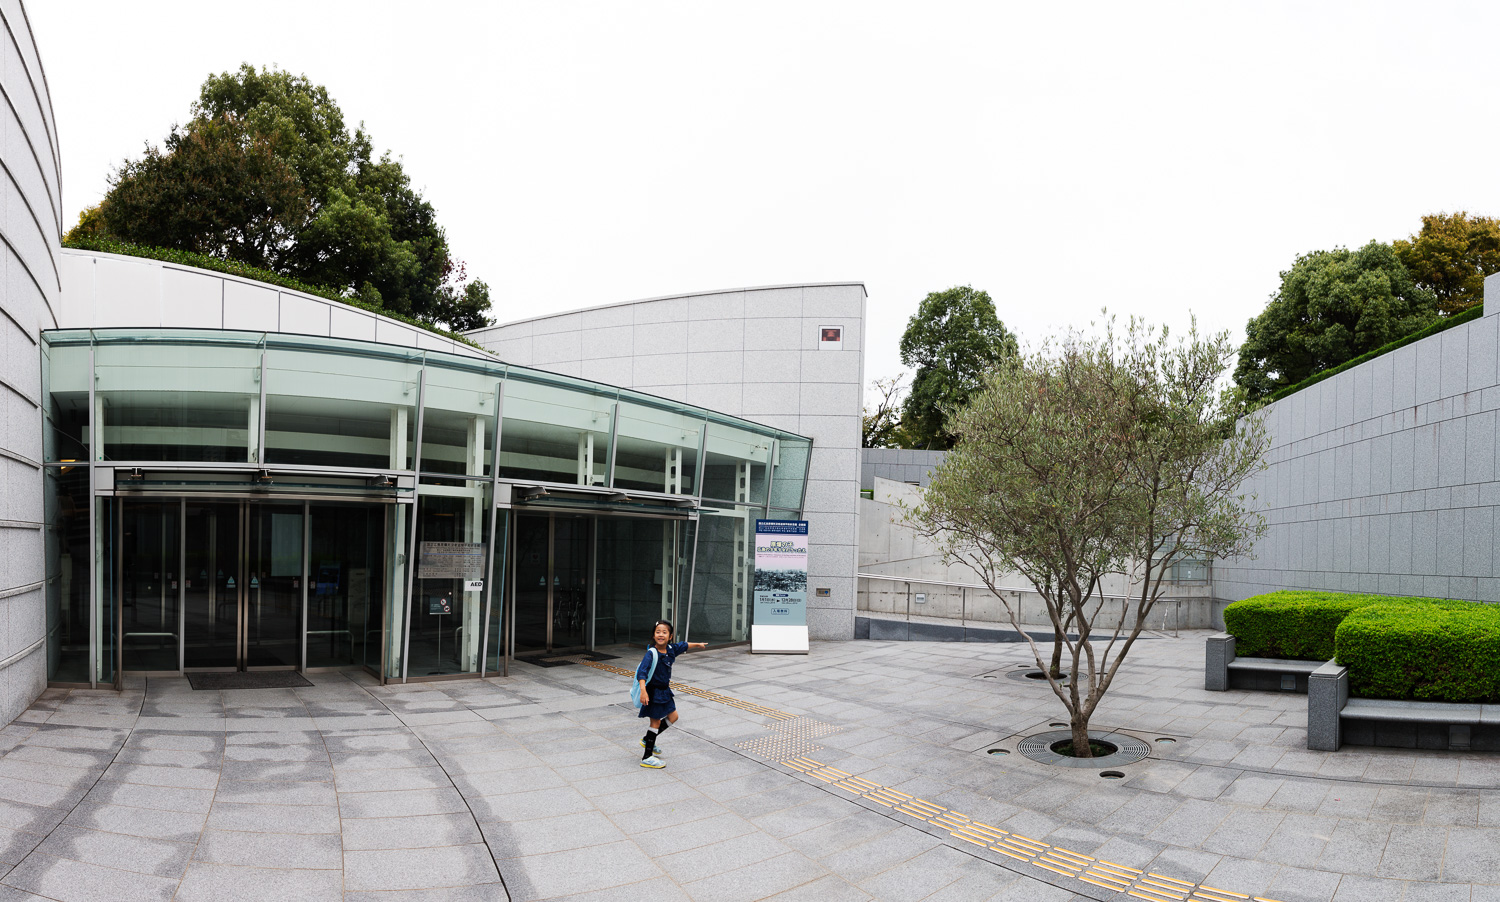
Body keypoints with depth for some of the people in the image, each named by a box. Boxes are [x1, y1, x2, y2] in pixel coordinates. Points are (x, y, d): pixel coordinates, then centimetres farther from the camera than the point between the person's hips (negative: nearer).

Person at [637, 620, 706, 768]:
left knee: (673, 717, 18)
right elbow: (642, 672, -32)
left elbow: (683, 645, 21)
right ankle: (647, 758, 8)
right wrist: (643, 691, -45)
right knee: (656, 723, -2)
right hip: (654, 692, -8)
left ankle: (647, 740, 32)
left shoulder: (671, 649, 0)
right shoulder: (651, 654, -23)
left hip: (665, 691, 8)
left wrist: (698, 644, 37)